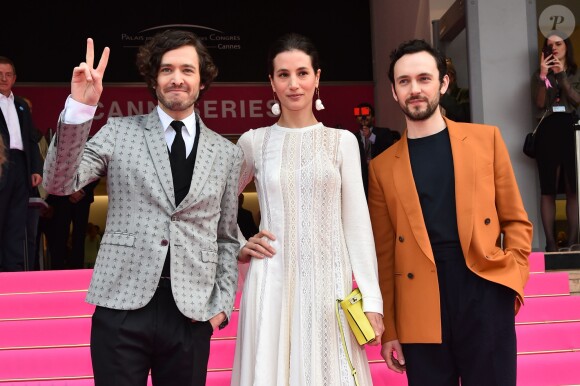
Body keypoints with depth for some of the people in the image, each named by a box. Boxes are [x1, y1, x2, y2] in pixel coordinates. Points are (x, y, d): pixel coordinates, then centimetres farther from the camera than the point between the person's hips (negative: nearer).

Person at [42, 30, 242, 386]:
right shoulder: (120, 132, 5)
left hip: (192, 313, 2)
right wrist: (80, 108, -17)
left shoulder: (227, 153, 9)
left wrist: (223, 304, 4)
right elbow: (60, 183, -7)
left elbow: (226, 238, 13)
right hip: (123, 306, -1)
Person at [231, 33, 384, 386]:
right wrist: (239, 247, 1)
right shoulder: (253, 142, 5)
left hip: (329, 284, 0)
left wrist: (371, 298, -4)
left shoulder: (342, 141, 4)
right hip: (272, 283, 0)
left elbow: (357, 222, 2)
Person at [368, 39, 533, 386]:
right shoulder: (383, 166, 7)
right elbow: (384, 254, 8)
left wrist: (513, 279, -5)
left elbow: (516, 220, 10)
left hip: (486, 297, 0)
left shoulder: (485, 139, 8)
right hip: (420, 310, 0)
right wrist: (389, 329, 5)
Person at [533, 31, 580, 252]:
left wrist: (562, 75, -9)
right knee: (548, 189, -6)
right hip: (548, 131, 0)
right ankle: (550, 242, -6)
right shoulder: (541, 75, 14)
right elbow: (540, 103, -1)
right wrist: (543, 76, -11)